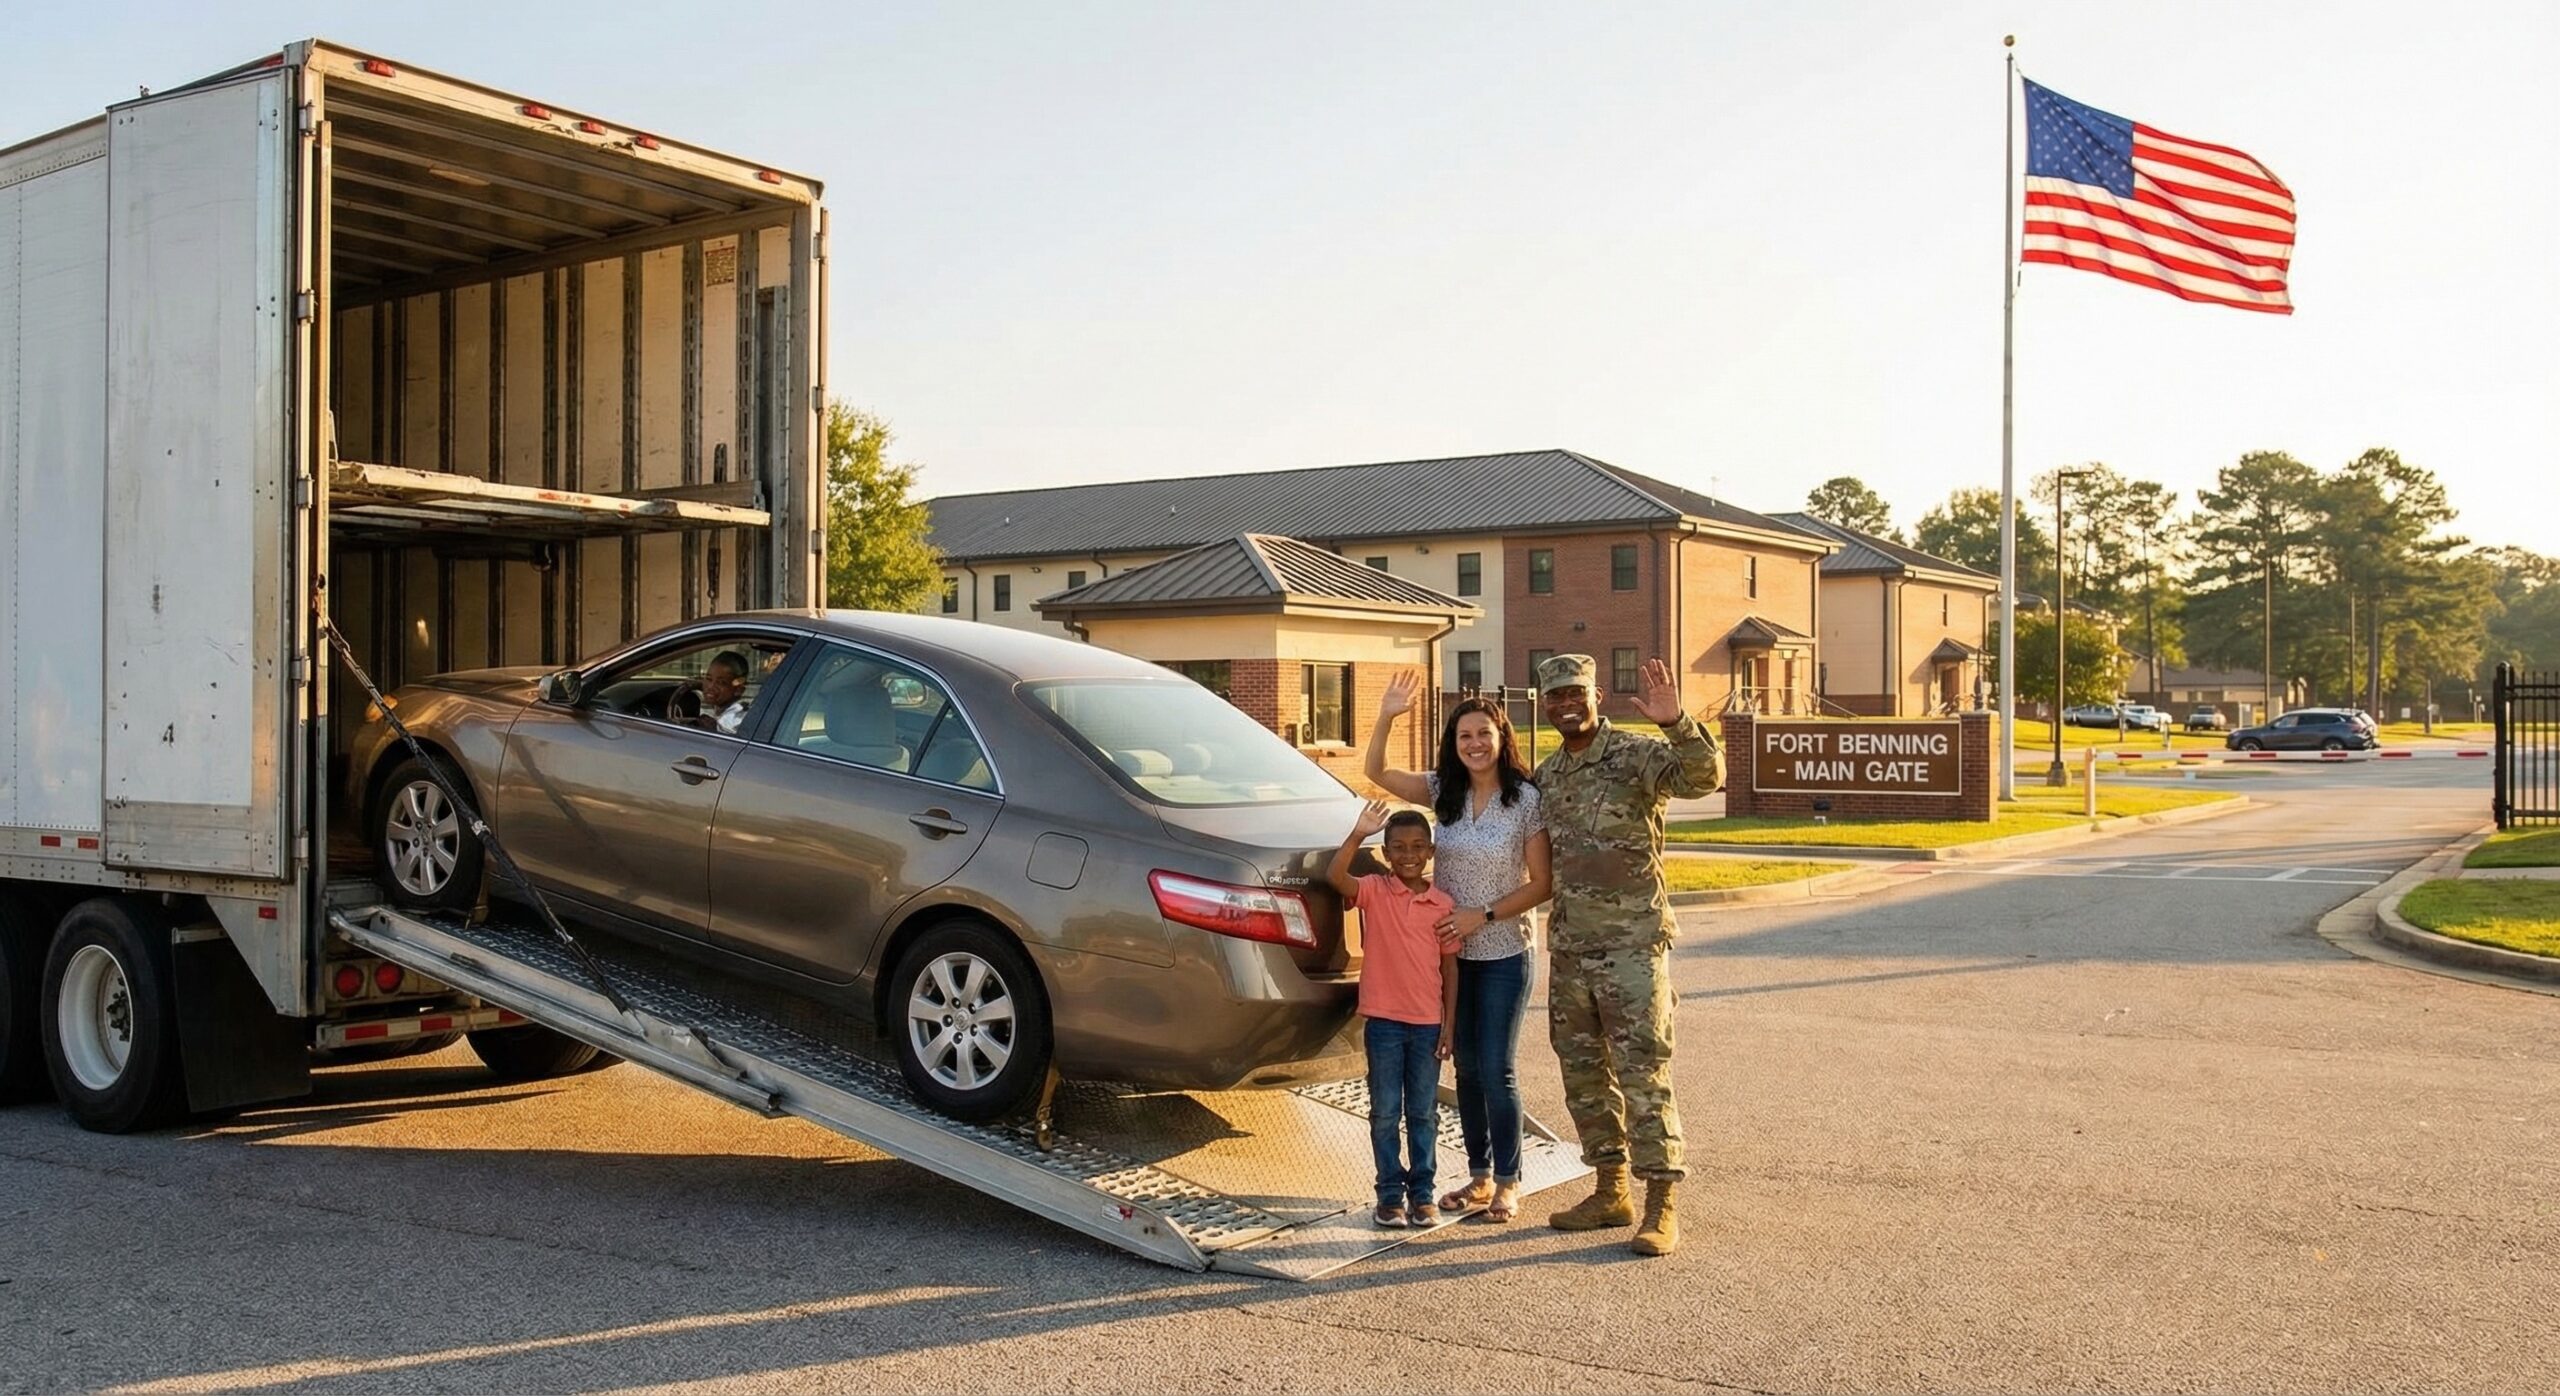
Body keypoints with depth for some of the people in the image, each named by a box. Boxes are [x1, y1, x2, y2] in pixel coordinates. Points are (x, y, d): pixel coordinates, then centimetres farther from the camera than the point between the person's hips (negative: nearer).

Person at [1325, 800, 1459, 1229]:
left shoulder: (1442, 903, 2)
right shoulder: (1374, 891, -3)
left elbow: (1449, 967, 5)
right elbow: (1334, 877, -23)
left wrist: (1450, 1024, 2)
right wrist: (1357, 835, -33)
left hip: (1427, 1024, 2)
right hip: (1383, 1020, -2)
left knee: (1424, 1113, 10)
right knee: (1385, 1113, 5)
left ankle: (1422, 1193, 19)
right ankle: (1390, 1194, 15)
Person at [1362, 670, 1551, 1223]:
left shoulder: (1526, 799, -11)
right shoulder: (1444, 792, 2)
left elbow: (1541, 883, -10)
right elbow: (1376, 772, 0)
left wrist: (1482, 915, -16)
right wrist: (1386, 716, -14)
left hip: (1503, 955, -4)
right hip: (1452, 953, 5)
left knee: (1496, 1072, -2)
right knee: (1467, 1069, 12)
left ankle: (1507, 1183, 12)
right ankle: (1479, 1176, 24)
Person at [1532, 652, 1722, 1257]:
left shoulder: (1635, 755, -9)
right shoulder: (1545, 776, 12)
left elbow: (1705, 777, -28)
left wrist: (1675, 723, -43)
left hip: (1633, 941, -7)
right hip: (1569, 946, 7)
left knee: (1642, 1072, -6)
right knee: (1583, 1073, 12)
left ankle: (1662, 1205, -1)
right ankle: (1611, 1192, 24)